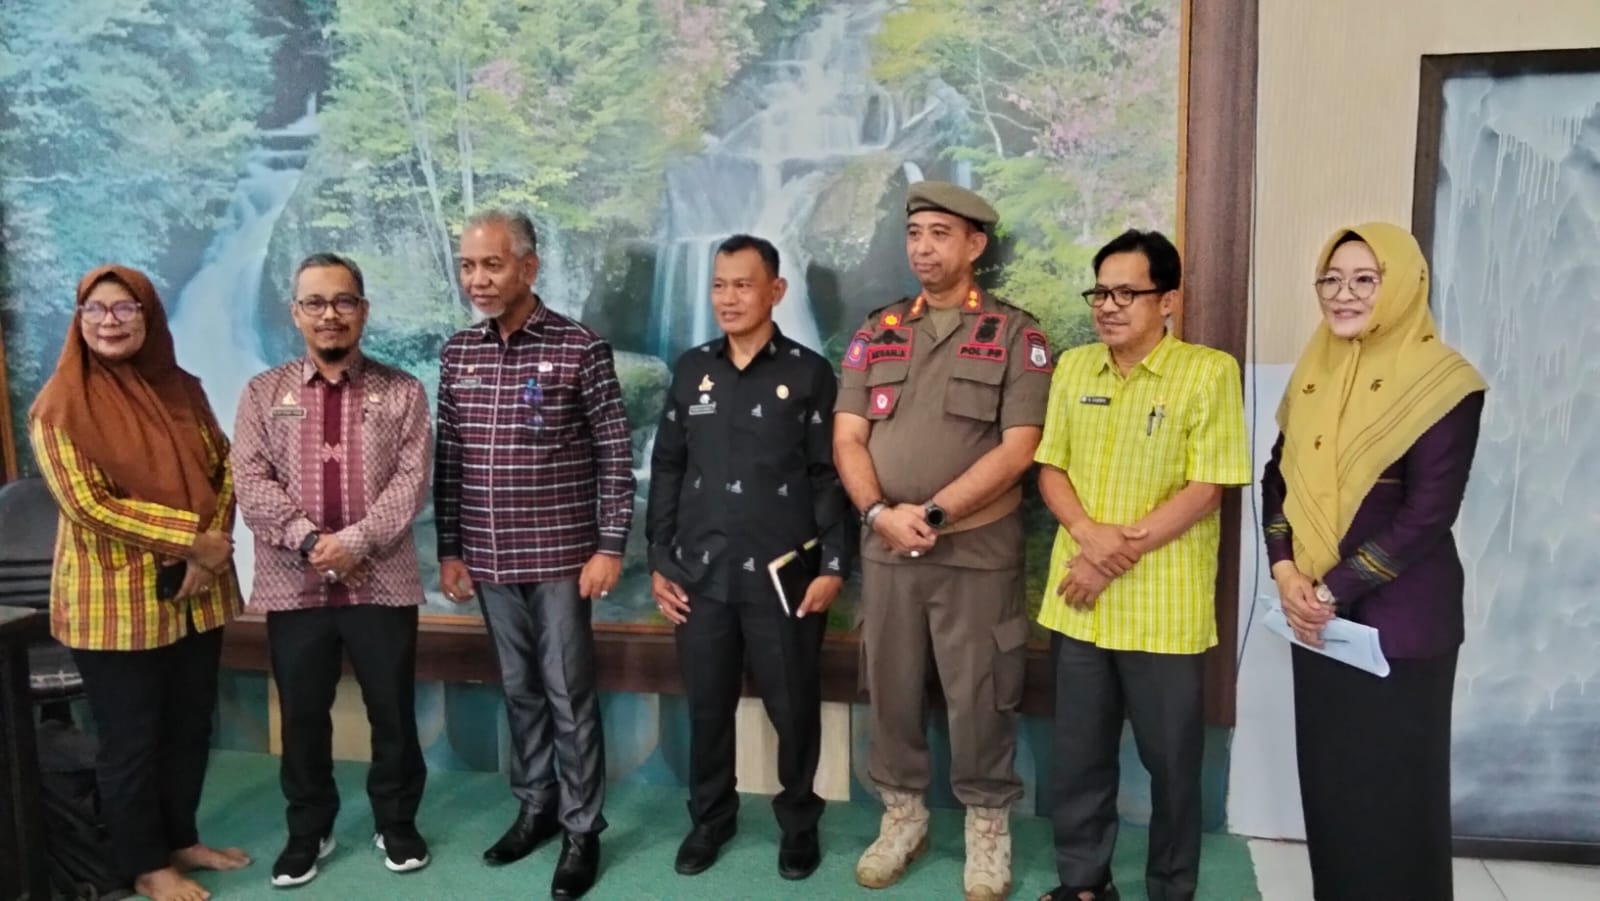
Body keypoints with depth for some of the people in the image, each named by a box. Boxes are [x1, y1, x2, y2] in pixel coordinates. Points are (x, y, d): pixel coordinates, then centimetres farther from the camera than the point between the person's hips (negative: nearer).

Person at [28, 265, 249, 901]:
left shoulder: (182, 390, 5)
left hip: (196, 591, 5)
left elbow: (225, 469, 5)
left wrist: (212, 545, -11)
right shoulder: (60, 405, -10)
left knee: (191, 725, 16)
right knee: (131, 740, 8)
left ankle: (181, 839, 35)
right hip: (114, 601, -5)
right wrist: (190, 537, -19)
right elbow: (88, 505, -17)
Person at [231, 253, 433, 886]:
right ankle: (308, 831, 30)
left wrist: (355, 540, -17)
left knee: (393, 713, 8)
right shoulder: (263, 394, 6)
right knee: (302, 717, 12)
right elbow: (251, 484, -3)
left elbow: (411, 481, -7)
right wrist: (308, 540, -16)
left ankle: (397, 823, 27)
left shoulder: (401, 392, 2)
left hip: (382, 583, -1)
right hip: (293, 585, 1)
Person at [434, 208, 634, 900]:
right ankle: (534, 807, 32)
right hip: (490, 560, 5)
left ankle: (582, 829, 17)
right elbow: (447, 462, 10)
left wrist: (609, 547, -11)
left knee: (569, 696, 3)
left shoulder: (579, 349, -9)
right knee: (520, 692, 16)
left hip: (560, 557, -4)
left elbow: (615, 455, -7)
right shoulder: (457, 354, 6)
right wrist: (449, 550, 8)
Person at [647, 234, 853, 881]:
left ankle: (799, 821, 28)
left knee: (793, 707, 6)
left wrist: (833, 566, -9)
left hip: (784, 575, -3)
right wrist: (659, 561, 6)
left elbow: (829, 477, -3)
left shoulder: (809, 373, -2)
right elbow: (667, 469, 10)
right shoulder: (691, 370, 8)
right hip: (700, 573, 3)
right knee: (707, 705, 12)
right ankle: (710, 816, 32)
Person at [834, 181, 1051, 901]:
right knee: (891, 688, 12)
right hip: (885, 548, 4)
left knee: (979, 695, 5)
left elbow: (1017, 448, -10)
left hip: (979, 551, -3)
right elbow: (847, 438, 4)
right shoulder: (877, 332, 9)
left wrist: (935, 513, -16)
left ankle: (987, 825, 25)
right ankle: (902, 814, 31)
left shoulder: (1015, 334, -2)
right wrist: (881, 513, -12)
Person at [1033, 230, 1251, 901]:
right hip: (1078, 600, 4)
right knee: (1078, 752, 14)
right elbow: (1050, 469, 7)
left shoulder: (1209, 371, -8)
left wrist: (1121, 554, -15)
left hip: (1165, 606, -4)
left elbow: (1207, 488, -11)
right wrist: (1088, 532, -12)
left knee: (1171, 758, 10)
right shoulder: (1073, 367, 7)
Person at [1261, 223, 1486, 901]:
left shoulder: (1442, 383, -11)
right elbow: (1279, 475, 9)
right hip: (1315, 614, 6)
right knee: (1326, 776, 14)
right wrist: (1285, 570, -6)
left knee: (1393, 786, 6)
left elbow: (1428, 514, -16)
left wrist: (1335, 590, -16)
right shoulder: (1316, 370, 8)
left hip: (1399, 618, -6)